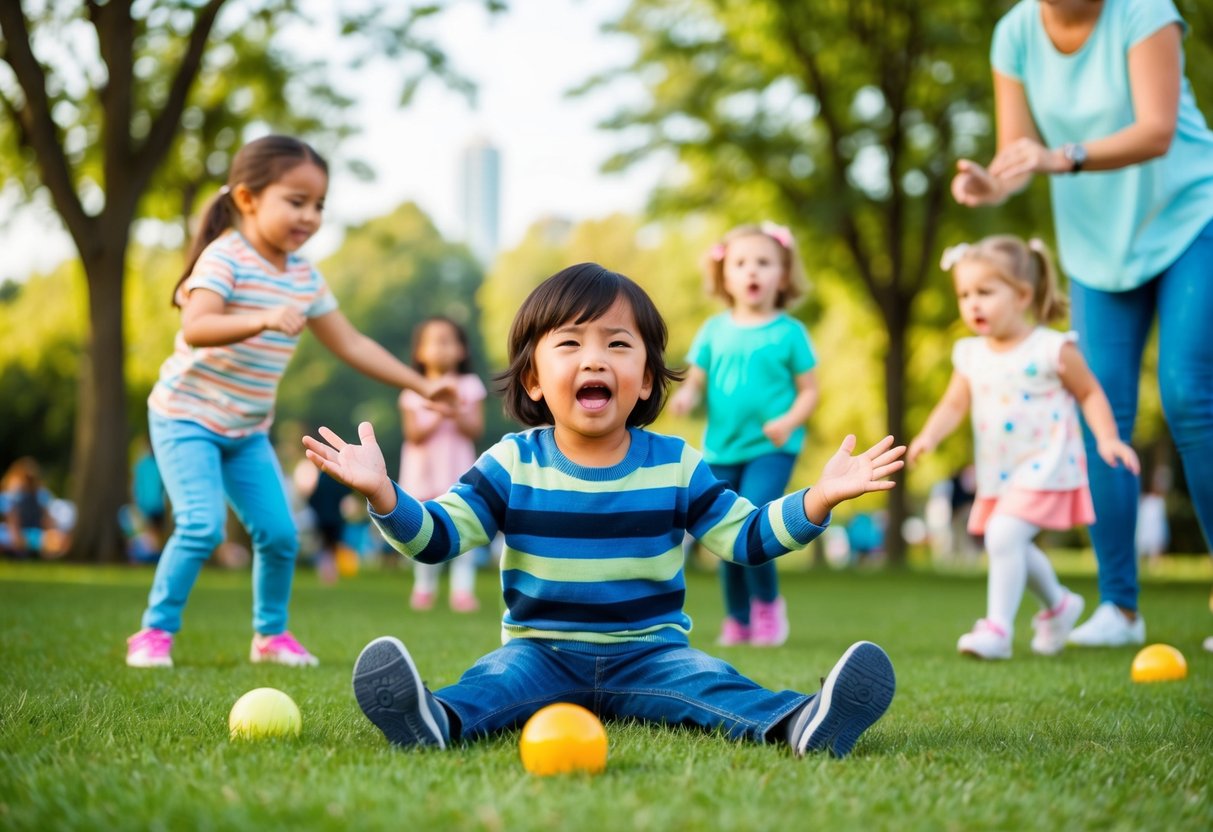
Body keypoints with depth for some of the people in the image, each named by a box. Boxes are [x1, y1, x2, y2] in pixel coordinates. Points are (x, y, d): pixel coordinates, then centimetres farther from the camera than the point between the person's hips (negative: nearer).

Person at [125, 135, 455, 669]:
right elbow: (195, 328, -35)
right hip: (187, 417, -7)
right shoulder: (225, 257, -18)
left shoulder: (305, 278, 4)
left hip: (248, 430, 7)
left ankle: (271, 633, 23)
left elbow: (351, 344, 11)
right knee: (202, 525, -20)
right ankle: (155, 632, -3)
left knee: (279, 532, 3)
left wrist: (422, 386, 7)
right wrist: (263, 320, -50)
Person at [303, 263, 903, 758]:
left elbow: (747, 538, 4)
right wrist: (382, 493, -23)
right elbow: (438, 537, -4)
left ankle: (796, 722, -52)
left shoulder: (677, 466, 3)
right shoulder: (511, 464, 0)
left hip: (649, 655, 1)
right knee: (498, 680, -31)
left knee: (710, 683, -27)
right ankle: (439, 720, -60)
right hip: (539, 649, -1)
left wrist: (817, 500, -11)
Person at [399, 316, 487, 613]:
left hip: (458, 469, -1)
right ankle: (423, 588, 17)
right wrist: (438, 418, -20)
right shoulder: (413, 392, 2)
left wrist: (456, 414, -19)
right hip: (424, 471, 1)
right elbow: (413, 434, -7)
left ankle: (463, 589, -7)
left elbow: (475, 430, -3)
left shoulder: (469, 386, 2)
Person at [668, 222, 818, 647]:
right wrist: (686, 396, -13)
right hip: (722, 449, 4)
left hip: (771, 449, -4)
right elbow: (696, 380, 10)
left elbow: (809, 390, 1)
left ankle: (768, 603, 1)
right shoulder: (714, 330, 7)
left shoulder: (789, 332, -1)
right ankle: (738, 619, 24)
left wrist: (790, 421, -18)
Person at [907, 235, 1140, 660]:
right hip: (997, 473, 7)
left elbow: (1090, 393, -1)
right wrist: (929, 436, -17)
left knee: (1003, 536, -22)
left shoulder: (1053, 349, -11)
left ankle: (998, 628, -18)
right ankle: (1058, 605, 45)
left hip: (1042, 467, -7)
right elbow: (954, 404, 2)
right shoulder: (970, 355, 4)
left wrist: (1107, 438, -14)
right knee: (1014, 548, 19)